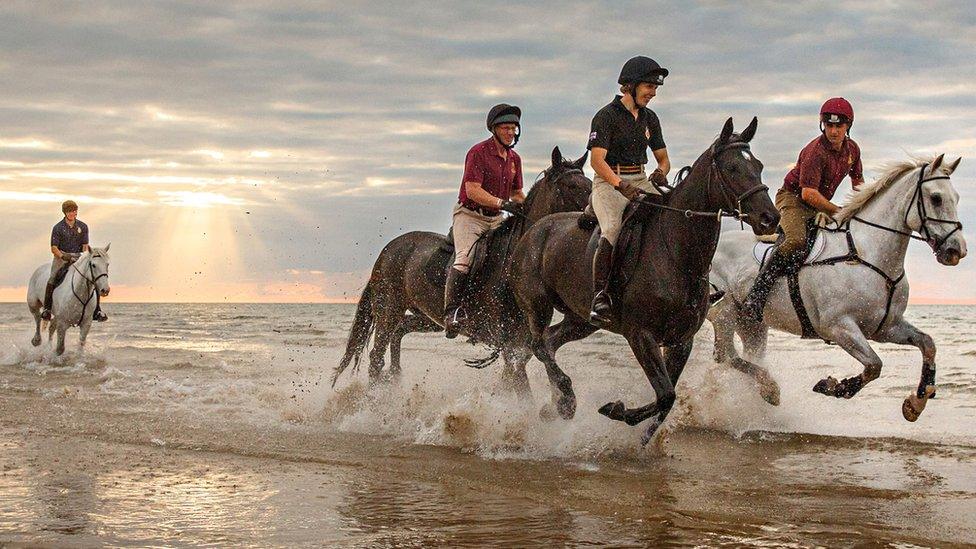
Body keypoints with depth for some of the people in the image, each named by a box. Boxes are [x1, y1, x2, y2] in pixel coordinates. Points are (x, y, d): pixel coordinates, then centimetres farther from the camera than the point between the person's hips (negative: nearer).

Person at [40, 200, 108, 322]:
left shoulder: (82, 226, 5)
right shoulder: (58, 228, -4)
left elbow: (85, 246, 4)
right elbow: (54, 248, -6)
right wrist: (64, 256, -23)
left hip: (78, 257, 3)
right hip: (61, 258, -2)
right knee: (52, 280, -24)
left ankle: (97, 311, -4)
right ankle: (46, 309, -12)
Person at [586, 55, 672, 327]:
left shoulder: (649, 118, 14)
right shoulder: (607, 116, -7)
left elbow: (663, 157, 21)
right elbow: (597, 160, -16)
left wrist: (660, 172, -4)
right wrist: (621, 186, -30)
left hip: (640, 181, 6)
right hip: (608, 182, -6)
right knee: (613, 230, -31)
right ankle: (600, 298, -32)